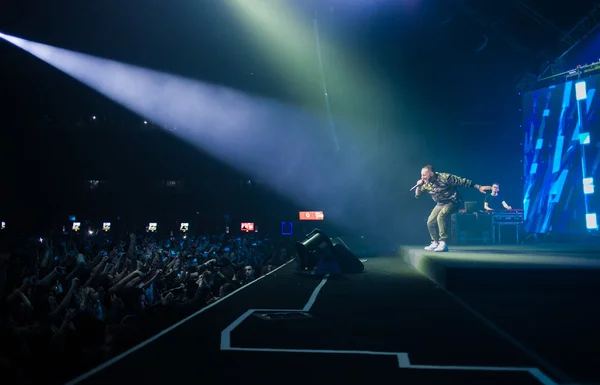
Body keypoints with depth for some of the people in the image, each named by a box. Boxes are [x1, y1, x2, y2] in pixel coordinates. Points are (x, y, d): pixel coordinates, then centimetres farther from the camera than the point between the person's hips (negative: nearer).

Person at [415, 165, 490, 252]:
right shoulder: (426, 184, -6)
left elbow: (463, 181, -20)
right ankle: (436, 243, 19)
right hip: (440, 204, 7)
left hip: (452, 202, -7)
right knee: (430, 222, 0)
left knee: (441, 216, -31)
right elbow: (417, 195, 1)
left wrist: (478, 187, -20)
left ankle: (443, 243, -27)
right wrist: (419, 186, -19)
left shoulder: (445, 177, -24)